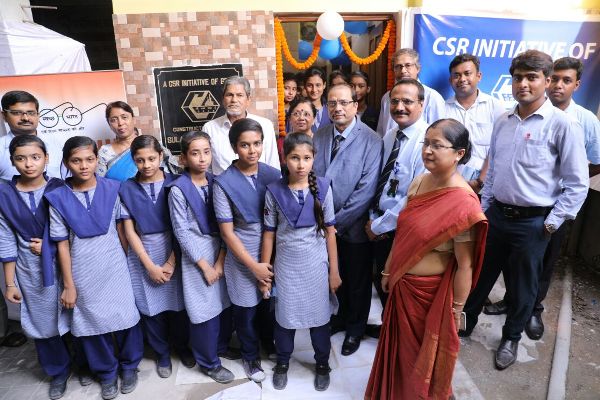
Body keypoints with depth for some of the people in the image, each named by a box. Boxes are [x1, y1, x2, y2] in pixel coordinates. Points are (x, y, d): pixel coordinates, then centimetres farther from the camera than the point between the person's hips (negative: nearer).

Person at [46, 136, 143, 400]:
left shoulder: (112, 189, -6)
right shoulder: (58, 198, -7)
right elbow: (63, 244, -4)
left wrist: (123, 259, 8)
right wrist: (68, 285, -2)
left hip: (114, 269, 0)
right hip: (83, 274, 0)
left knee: (125, 317, 8)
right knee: (92, 322, 13)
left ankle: (129, 366, 33)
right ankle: (106, 373, 35)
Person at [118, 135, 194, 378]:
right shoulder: (126, 189, -3)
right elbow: (129, 231, -3)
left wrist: (171, 262, -10)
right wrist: (150, 265, -8)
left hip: (173, 253, 0)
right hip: (142, 256, 1)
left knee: (177, 303, 11)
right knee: (151, 307, 11)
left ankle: (182, 346, 37)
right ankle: (162, 353, 35)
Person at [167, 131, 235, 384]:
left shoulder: (216, 182, 2)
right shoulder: (178, 189, -11)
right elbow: (181, 231, -11)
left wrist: (221, 259, -8)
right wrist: (204, 264, -10)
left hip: (221, 252, 4)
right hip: (196, 254, -4)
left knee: (225, 304, 12)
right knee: (205, 310, 5)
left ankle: (220, 346, 40)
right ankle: (209, 363, 28)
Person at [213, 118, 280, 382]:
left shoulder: (273, 175, -4)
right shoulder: (223, 183, -12)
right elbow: (227, 232, -11)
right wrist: (254, 266, -12)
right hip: (242, 258, -2)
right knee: (246, 310, 14)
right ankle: (250, 356, 41)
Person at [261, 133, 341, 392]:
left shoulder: (323, 188, -8)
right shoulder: (274, 191, -9)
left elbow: (329, 231, -3)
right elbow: (269, 234, -2)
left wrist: (334, 270, -1)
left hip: (316, 265, 0)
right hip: (286, 266, 0)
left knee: (319, 315, 14)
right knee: (285, 316, 15)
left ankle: (322, 363, 39)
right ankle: (282, 362, 40)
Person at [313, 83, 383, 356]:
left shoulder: (371, 141, -17)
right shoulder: (319, 136, -2)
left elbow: (366, 191, -20)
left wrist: (337, 221, -18)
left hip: (355, 226, -4)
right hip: (327, 223, 4)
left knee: (357, 282, 17)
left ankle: (355, 329, 41)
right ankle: (342, 316, 49)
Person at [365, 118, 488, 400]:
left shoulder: (463, 203, -26)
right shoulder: (419, 182, -5)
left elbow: (465, 265, -19)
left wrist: (456, 309, -11)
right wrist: (388, 271, 12)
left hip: (432, 291, -6)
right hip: (403, 284, 7)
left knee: (427, 355, 20)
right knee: (401, 347, 28)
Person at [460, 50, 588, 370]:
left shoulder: (562, 125, -12)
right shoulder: (503, 121, 4)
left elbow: (577, 184, -10)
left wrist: (551, 223, -11)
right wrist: (484, 206, 11)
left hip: (532, 222, -4)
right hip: (496, 214, 4)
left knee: (522, 286, 14)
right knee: (480, 275, 17)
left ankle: (511, 337, 37)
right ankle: (465, 322, 38)